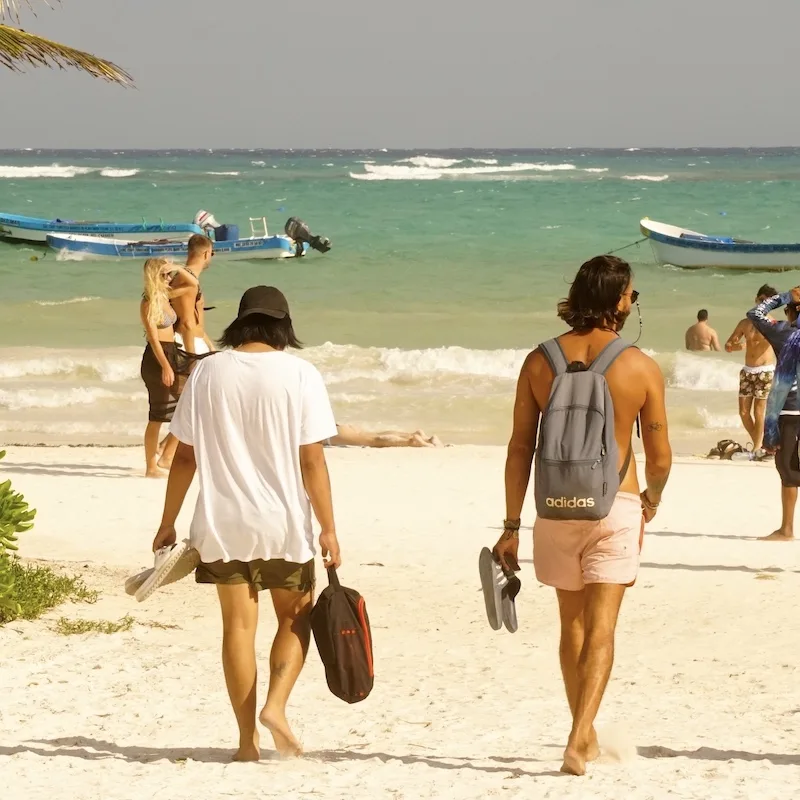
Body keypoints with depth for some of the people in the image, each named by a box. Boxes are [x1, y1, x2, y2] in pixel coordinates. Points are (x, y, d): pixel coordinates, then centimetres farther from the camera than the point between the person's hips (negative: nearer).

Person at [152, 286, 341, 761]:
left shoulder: (208, 372, 1)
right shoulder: (300, 375, -6)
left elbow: (185, 455, 2)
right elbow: (312, 459, -10)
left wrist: (169, 523, 10)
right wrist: (328, 529, -5)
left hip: (223, 523, 2)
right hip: (285, 523, -2)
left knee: (239, 626, 8)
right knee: (296, 620, 15)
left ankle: (248, 739, 8)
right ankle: (276, 705, -6)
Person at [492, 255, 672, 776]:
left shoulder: (540, 361, -1)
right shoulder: (641, 368, -6)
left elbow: (520, 448, 1)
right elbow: (660, 458, -2)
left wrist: (511, 525, 7)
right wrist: (652, 501, 20)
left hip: (556, 508, 3)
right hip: (614, 505, -3)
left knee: (573, 622, 18)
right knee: (600, 628, -3)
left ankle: (585, 735, 28)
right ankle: (580, 738, -17)